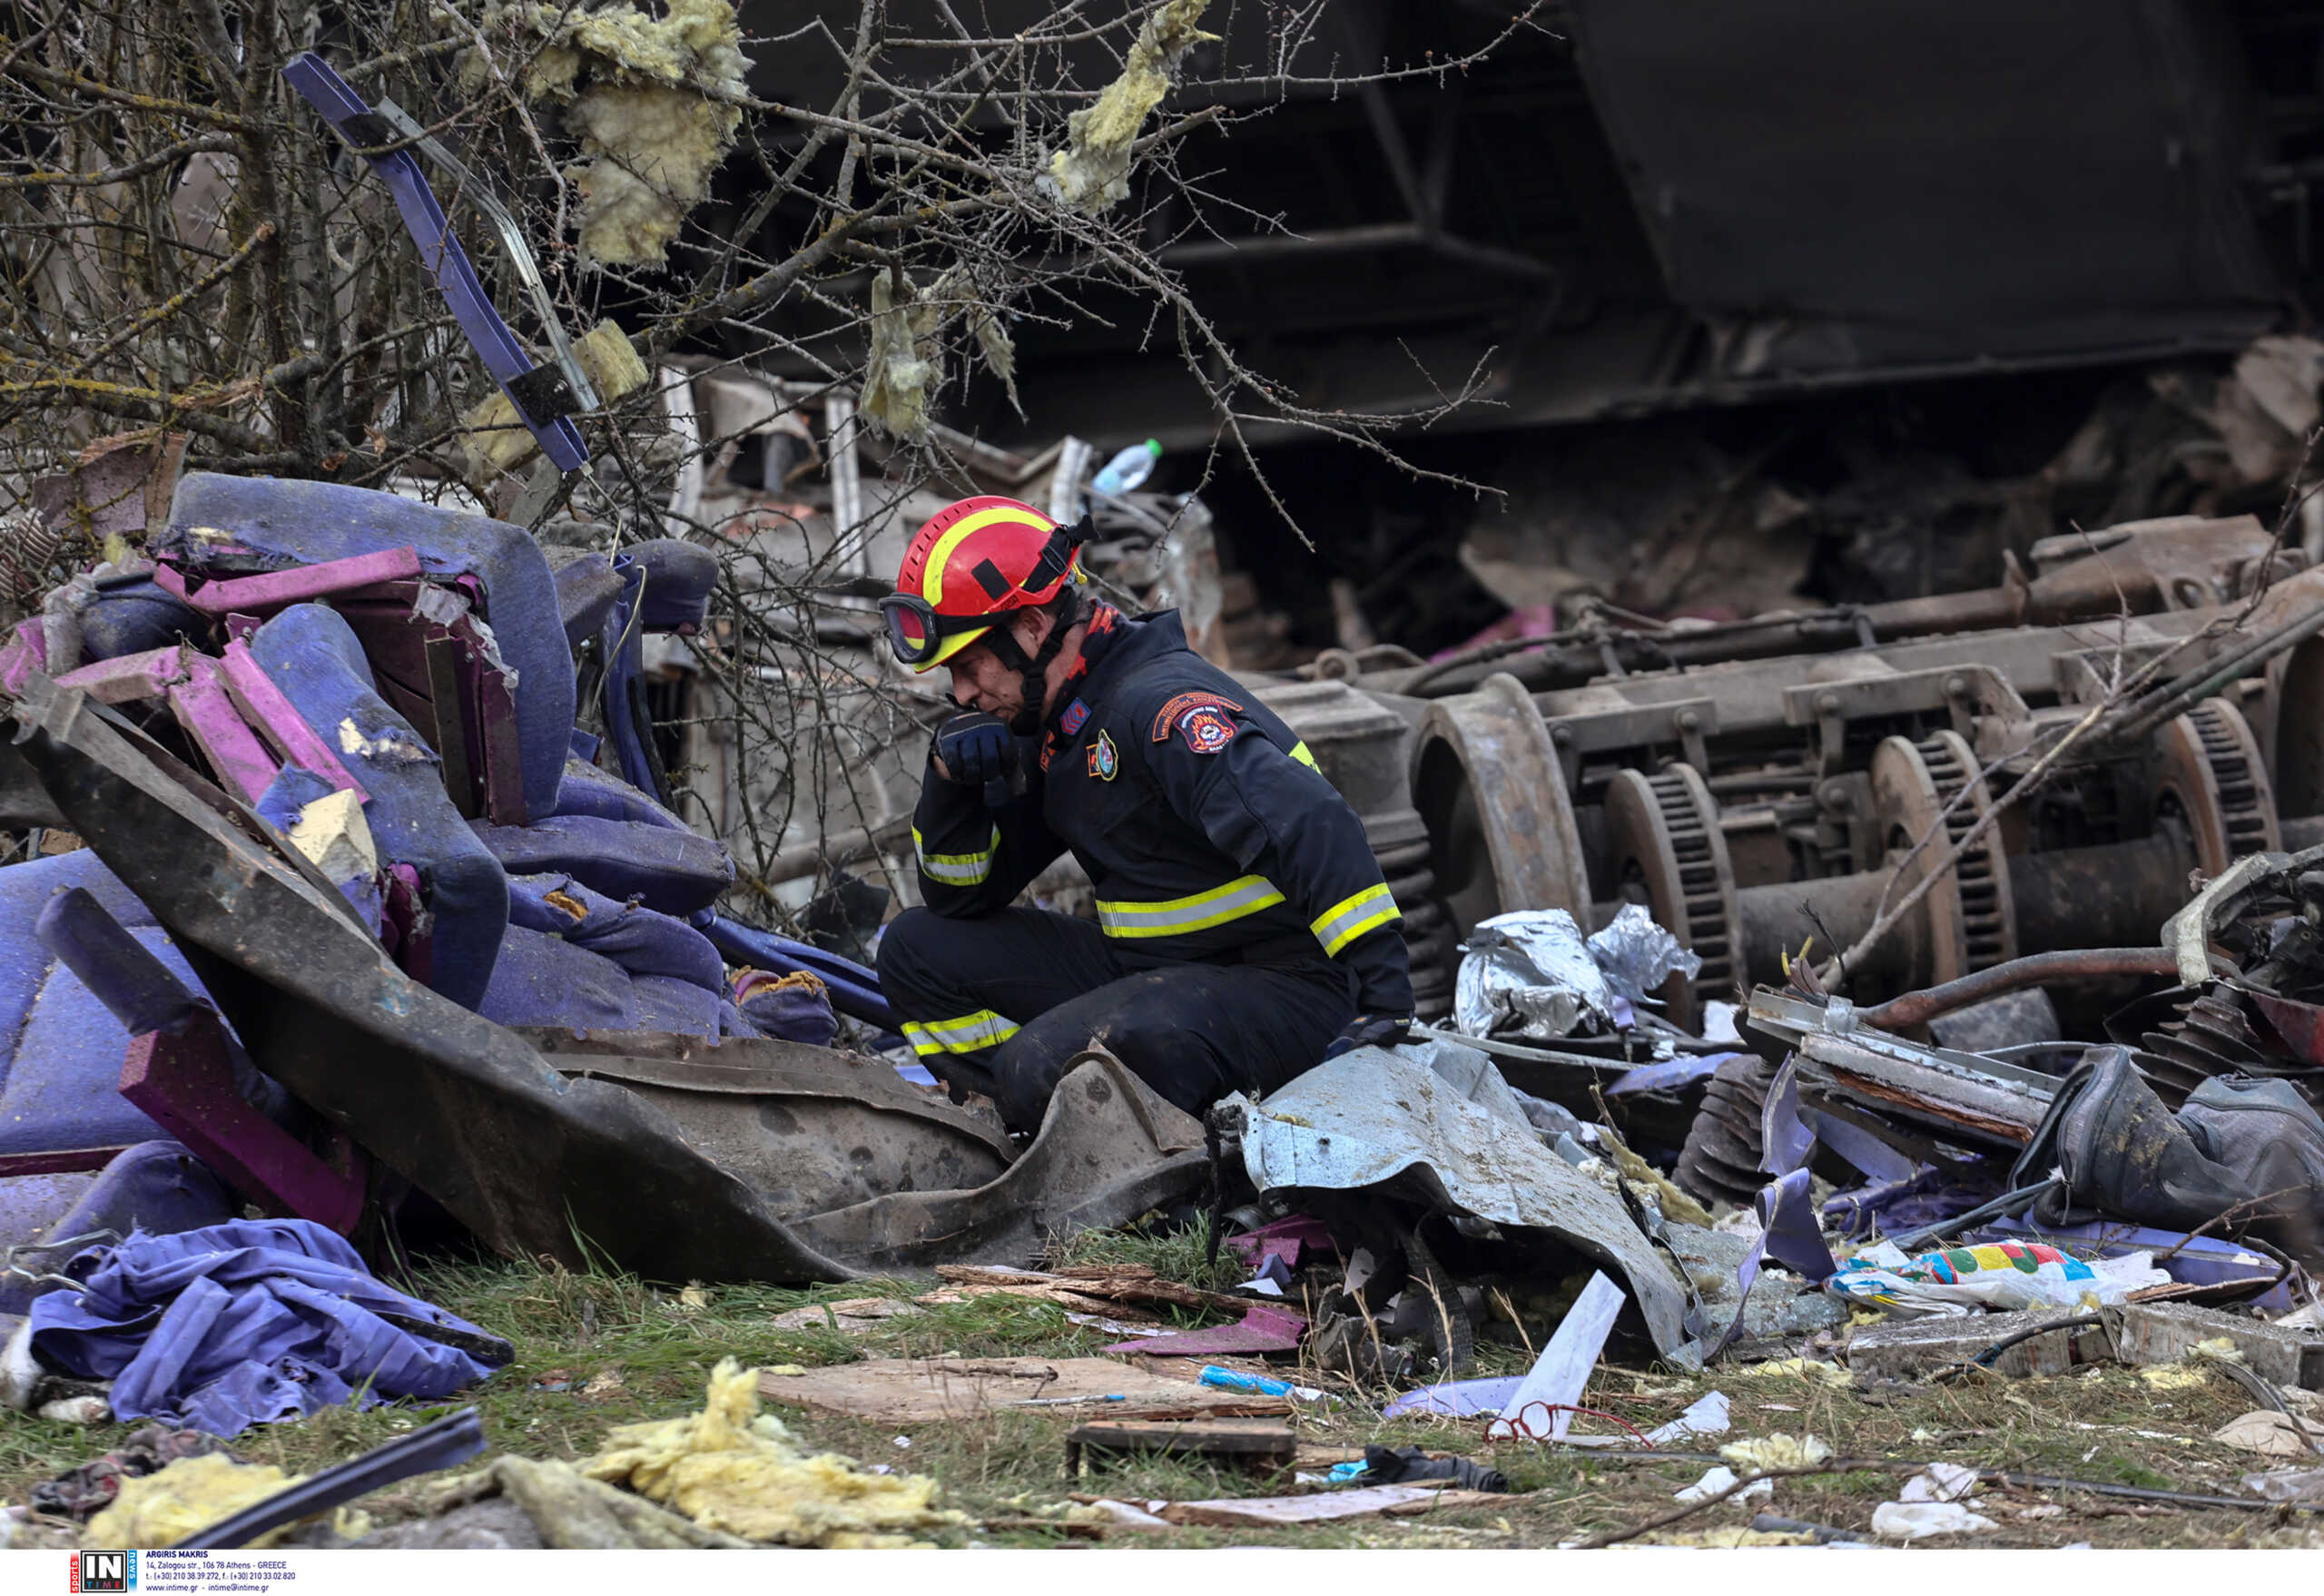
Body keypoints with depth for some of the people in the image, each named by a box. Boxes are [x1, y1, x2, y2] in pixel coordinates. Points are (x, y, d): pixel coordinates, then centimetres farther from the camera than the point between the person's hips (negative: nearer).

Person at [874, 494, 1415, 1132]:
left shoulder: (1159, 703, -20)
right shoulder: (1049, 731, 11)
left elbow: (1310, 826, -32)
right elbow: (963, 897, 17)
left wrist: (1384, 991, -40)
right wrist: (951, 782, -4)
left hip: (1279, 991, -10)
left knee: (1046, 1067, -32)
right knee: (917, 949, 7)